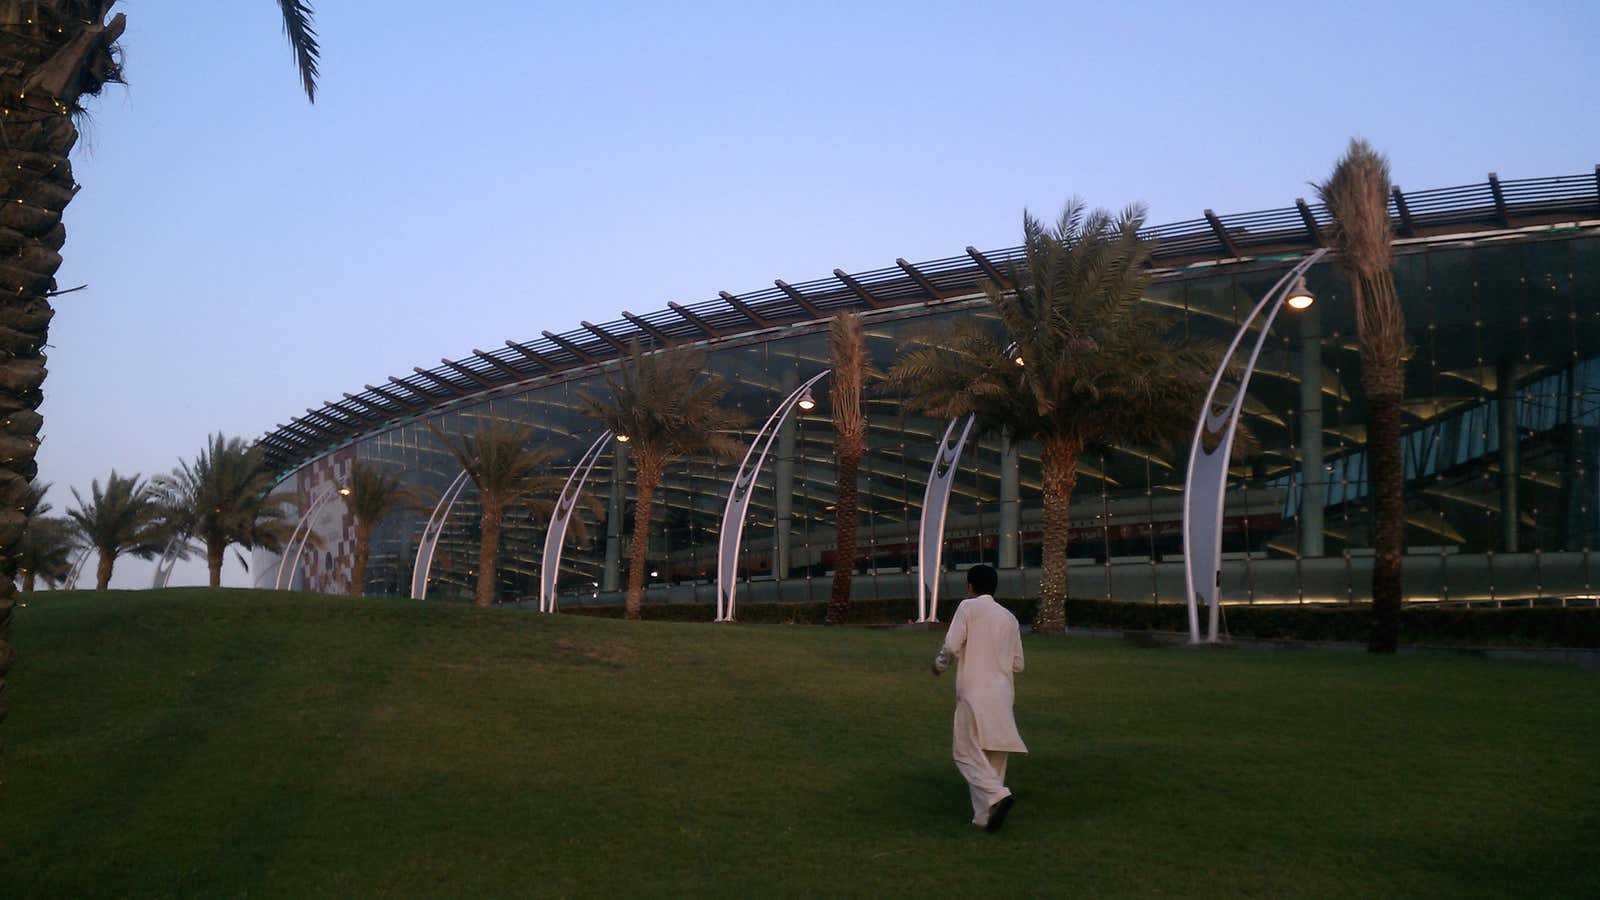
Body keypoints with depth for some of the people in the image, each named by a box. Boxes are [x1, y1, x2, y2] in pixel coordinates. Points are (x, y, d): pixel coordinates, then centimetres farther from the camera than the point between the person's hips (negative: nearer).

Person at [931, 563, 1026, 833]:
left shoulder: (968, 607, -3)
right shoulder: (1009, 617, 14)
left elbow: (952, 646, -12)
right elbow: (1018, 664, 15)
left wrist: (939, 665, 7)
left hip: (975, 693, -5)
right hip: (1003, 694, 5)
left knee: (968, 752, 0)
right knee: (994, 755, 10)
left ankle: (997, 795, -21)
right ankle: (985, 816, 12)